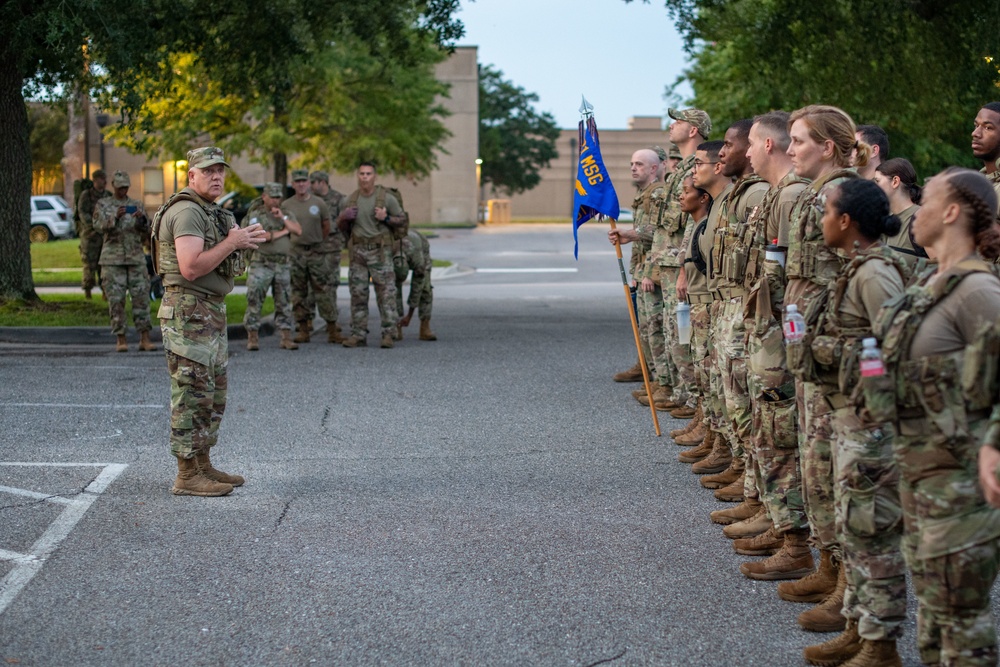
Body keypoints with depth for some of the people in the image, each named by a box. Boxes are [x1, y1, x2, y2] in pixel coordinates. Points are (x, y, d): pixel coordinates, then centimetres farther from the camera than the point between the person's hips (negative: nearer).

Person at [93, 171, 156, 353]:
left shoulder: (137, 205, 12)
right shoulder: (103, 204, 7)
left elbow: (145, 232, 8)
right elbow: (99, 226, -7)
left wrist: (142, 219, -13)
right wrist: (115, 217, -24)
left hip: (136, 257, 2)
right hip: (113, 259, -1)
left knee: (141, 297, -4)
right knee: (116, 299, -2)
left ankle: (144, 339, -3)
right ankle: (121, 340, 4)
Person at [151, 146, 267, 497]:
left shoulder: (209, 212, 18)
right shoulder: (187, 211, -15)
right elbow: (190, 267, -26)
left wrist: (245, 241, 5)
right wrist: (232, 243, -19)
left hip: (211, 311, 11)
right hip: (188, 313, -11)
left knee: (214, 393, 15)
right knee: (193, 394, -7)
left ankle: (204, 466, 24)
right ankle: (187, 476, -3)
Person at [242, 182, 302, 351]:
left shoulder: (287, 214, 12)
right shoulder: (255, 215, -2)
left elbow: (298, 230, -4)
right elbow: (263, 236, -17)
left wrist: (282, 218, -12)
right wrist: (284, 231, -5)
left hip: (282, 265, 4)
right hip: (261, 264, -4)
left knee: (284, 303, 4)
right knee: (254, 300, -4)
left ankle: (286, 338, 7)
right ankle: (252, 338, 1)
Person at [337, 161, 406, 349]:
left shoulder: (386, 198, -4)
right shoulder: (351, 199, 7)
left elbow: (402, 219, 2)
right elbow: (342, 226, 17)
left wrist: (386, 218, -15)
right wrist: (343, 217, -5)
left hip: (380, 251, -4)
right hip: (358, 251, 4)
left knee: (386, 292, -6)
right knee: (358, 293, 4)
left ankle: (388, 334, -3)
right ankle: (358, 335, 8)